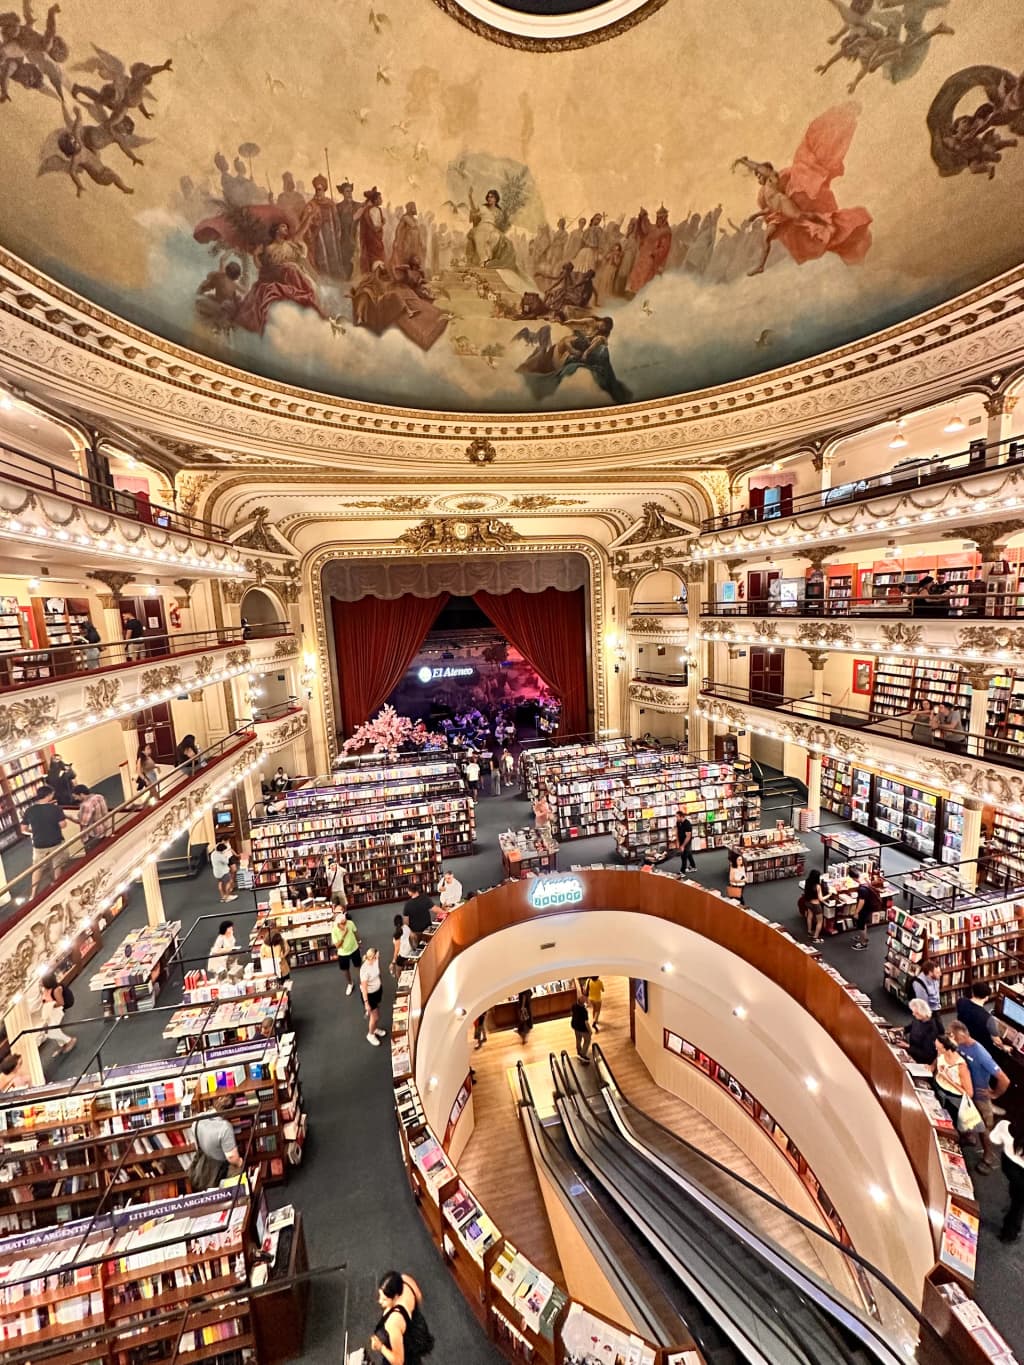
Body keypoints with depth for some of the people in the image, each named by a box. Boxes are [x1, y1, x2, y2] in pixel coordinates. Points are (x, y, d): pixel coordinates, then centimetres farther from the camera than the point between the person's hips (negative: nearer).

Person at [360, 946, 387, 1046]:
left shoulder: (376, 960, -17)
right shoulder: (364, 970, -37)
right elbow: (364, 988, -25)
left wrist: (381, 983, 17)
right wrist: (366, 1003, -17)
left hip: (377, 989, 6)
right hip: (369, 994, -6)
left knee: (377, 1013, 27)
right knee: (375, 1016, 14)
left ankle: (375, 1029, 53)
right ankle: (370, 1035, 41)